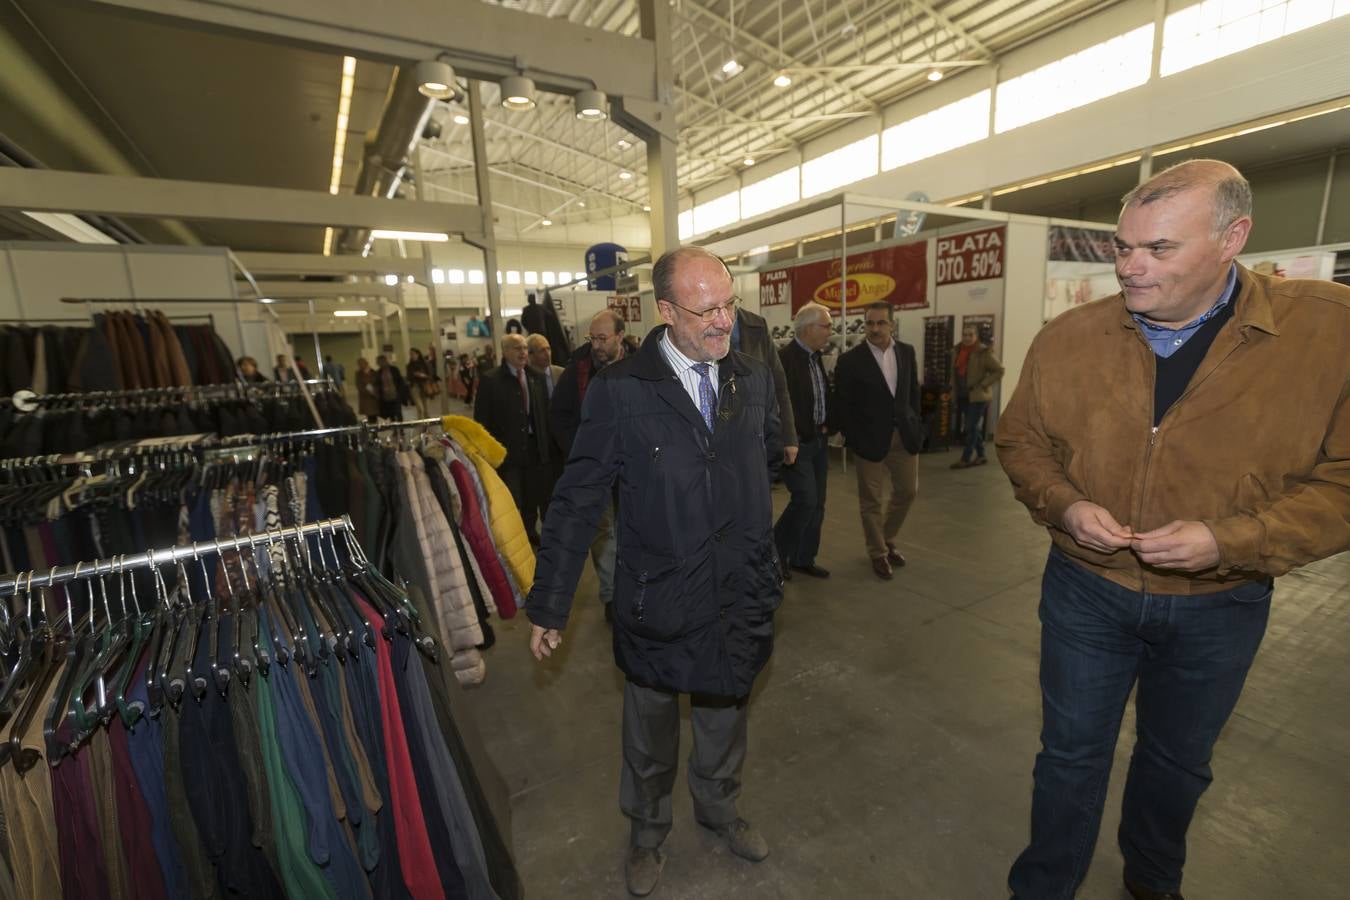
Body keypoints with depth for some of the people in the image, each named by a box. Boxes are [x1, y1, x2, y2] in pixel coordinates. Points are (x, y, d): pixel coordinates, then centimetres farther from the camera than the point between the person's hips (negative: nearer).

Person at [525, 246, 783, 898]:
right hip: (658, 600, -3)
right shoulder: (619, 390, -17)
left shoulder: (755, 379, -2)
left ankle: (719, 809, 57)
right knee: (650, 728, 22)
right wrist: (549, 606, -9)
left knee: (725, 718, 26)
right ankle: (646, 831, 52)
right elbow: (577, 501, -13)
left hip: (740, 597, 4)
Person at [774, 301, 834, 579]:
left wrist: (826, 426, 9)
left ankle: (803, 558, 24)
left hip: (818, 441, 8)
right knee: (805, 499, -10)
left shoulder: (816, 357, 11)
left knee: (817, 503, 11)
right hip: (796, 443, -8)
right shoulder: (784, 358, -17)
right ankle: (774, 553, 10)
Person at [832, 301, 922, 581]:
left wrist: (915, 424, 6)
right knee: (871, 500, 5)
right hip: (870, 438, -5)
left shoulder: (907, 352, 5)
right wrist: (854, 440, -12)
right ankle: (878, 553, 24)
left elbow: (914, 390, 13)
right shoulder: (850, 360, -10)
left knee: (908, 491, 13)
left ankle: (887, 539, 37)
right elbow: (842, 405, -8)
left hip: (905, 434, 5)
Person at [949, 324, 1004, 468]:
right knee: (973, 426, 13)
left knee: (971, 427, -5)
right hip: (963, 396, 7)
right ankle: (980, 456, 23)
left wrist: (982, 386, -16)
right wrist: (955, 390, 14)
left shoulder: (984, 352, -12)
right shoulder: (957, 351, 7)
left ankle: (965, 459, 1)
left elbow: (999, 371, -12)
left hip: (978, 396, -7)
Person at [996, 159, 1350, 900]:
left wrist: (1230, 540, -23)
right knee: (1072, 753, 15)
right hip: (1086, 588, 0)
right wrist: (1064, 505, -17)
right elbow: (1020, 440, 0)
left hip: (1219, 604, 1)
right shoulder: (1068, 337, -11)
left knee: (1178, 760, 25)